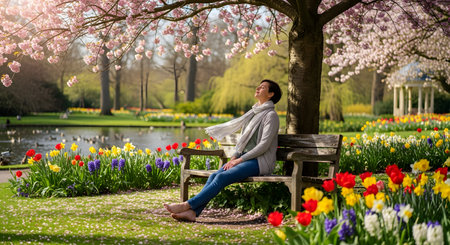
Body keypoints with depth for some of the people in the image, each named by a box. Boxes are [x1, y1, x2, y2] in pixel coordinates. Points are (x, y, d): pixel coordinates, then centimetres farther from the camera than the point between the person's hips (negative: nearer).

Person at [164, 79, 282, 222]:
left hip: (259, 162, -7)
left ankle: (187, 205, -32)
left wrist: (240, 159, -15)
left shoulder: (271, 115, -5)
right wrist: (234, 157, 3)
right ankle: (193, 212, -31)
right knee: (214, 176, -18)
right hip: (244, 158, 7)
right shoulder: (253, 113, 21)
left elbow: (264, 144, -14)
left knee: (222, 177, -27)